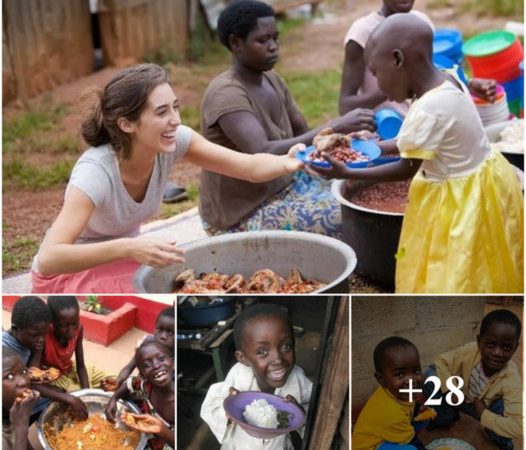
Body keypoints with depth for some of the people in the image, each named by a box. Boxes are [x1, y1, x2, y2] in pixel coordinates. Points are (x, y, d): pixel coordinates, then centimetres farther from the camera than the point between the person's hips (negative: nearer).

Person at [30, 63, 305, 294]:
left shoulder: (174, 141, -19)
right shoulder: (96, 171, -34)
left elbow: (251, 167, -21)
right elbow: (48, 259, -43)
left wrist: (286, 163, -43)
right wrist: (128, 247, -55)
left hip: (123, 262, 6)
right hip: (68, 273, -6)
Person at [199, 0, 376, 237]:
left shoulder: (272, 80, 4)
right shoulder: (226, 94, -23)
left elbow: (303, 134, 8)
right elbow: (264, 155, -36)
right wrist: (335, 126, -39)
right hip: (243, 215, -9)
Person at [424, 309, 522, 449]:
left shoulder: (511, 378, -37)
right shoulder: (470, 350, -32)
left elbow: (519, 426, -44)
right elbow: (441, 361, -15)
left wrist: (483, 415, -35)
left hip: (483, 408, -2)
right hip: (460, 398, 2)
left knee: (503, 407, -37)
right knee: (431, 375, -22)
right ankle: (446, 417, 7)